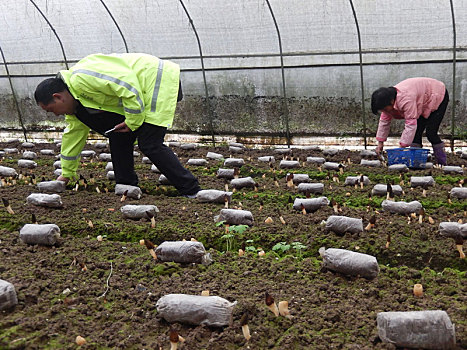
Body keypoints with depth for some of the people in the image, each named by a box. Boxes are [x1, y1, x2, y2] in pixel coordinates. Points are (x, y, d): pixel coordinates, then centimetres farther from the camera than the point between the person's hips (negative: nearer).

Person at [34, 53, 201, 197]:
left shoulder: (81, 78, -21)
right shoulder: (74, 100, 13)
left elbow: (127, 84, -26)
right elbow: (74, 132, 24)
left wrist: (133, 121, -17)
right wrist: (66, 174, 29)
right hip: (143, 95, 10)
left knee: (149, 144, -14)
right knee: (118, 137, 6)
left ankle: (192, 192, -9)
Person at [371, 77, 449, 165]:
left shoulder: (406, 99, -42)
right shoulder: (388, 99, -14)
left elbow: (411, 124, -41)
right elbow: (384, 121, -4)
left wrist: (402, 146, -38)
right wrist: (380, 143, -4)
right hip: (424, 104, 8)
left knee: (431, 133, -16)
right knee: (417, 132, -2)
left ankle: (442, 163, -5)